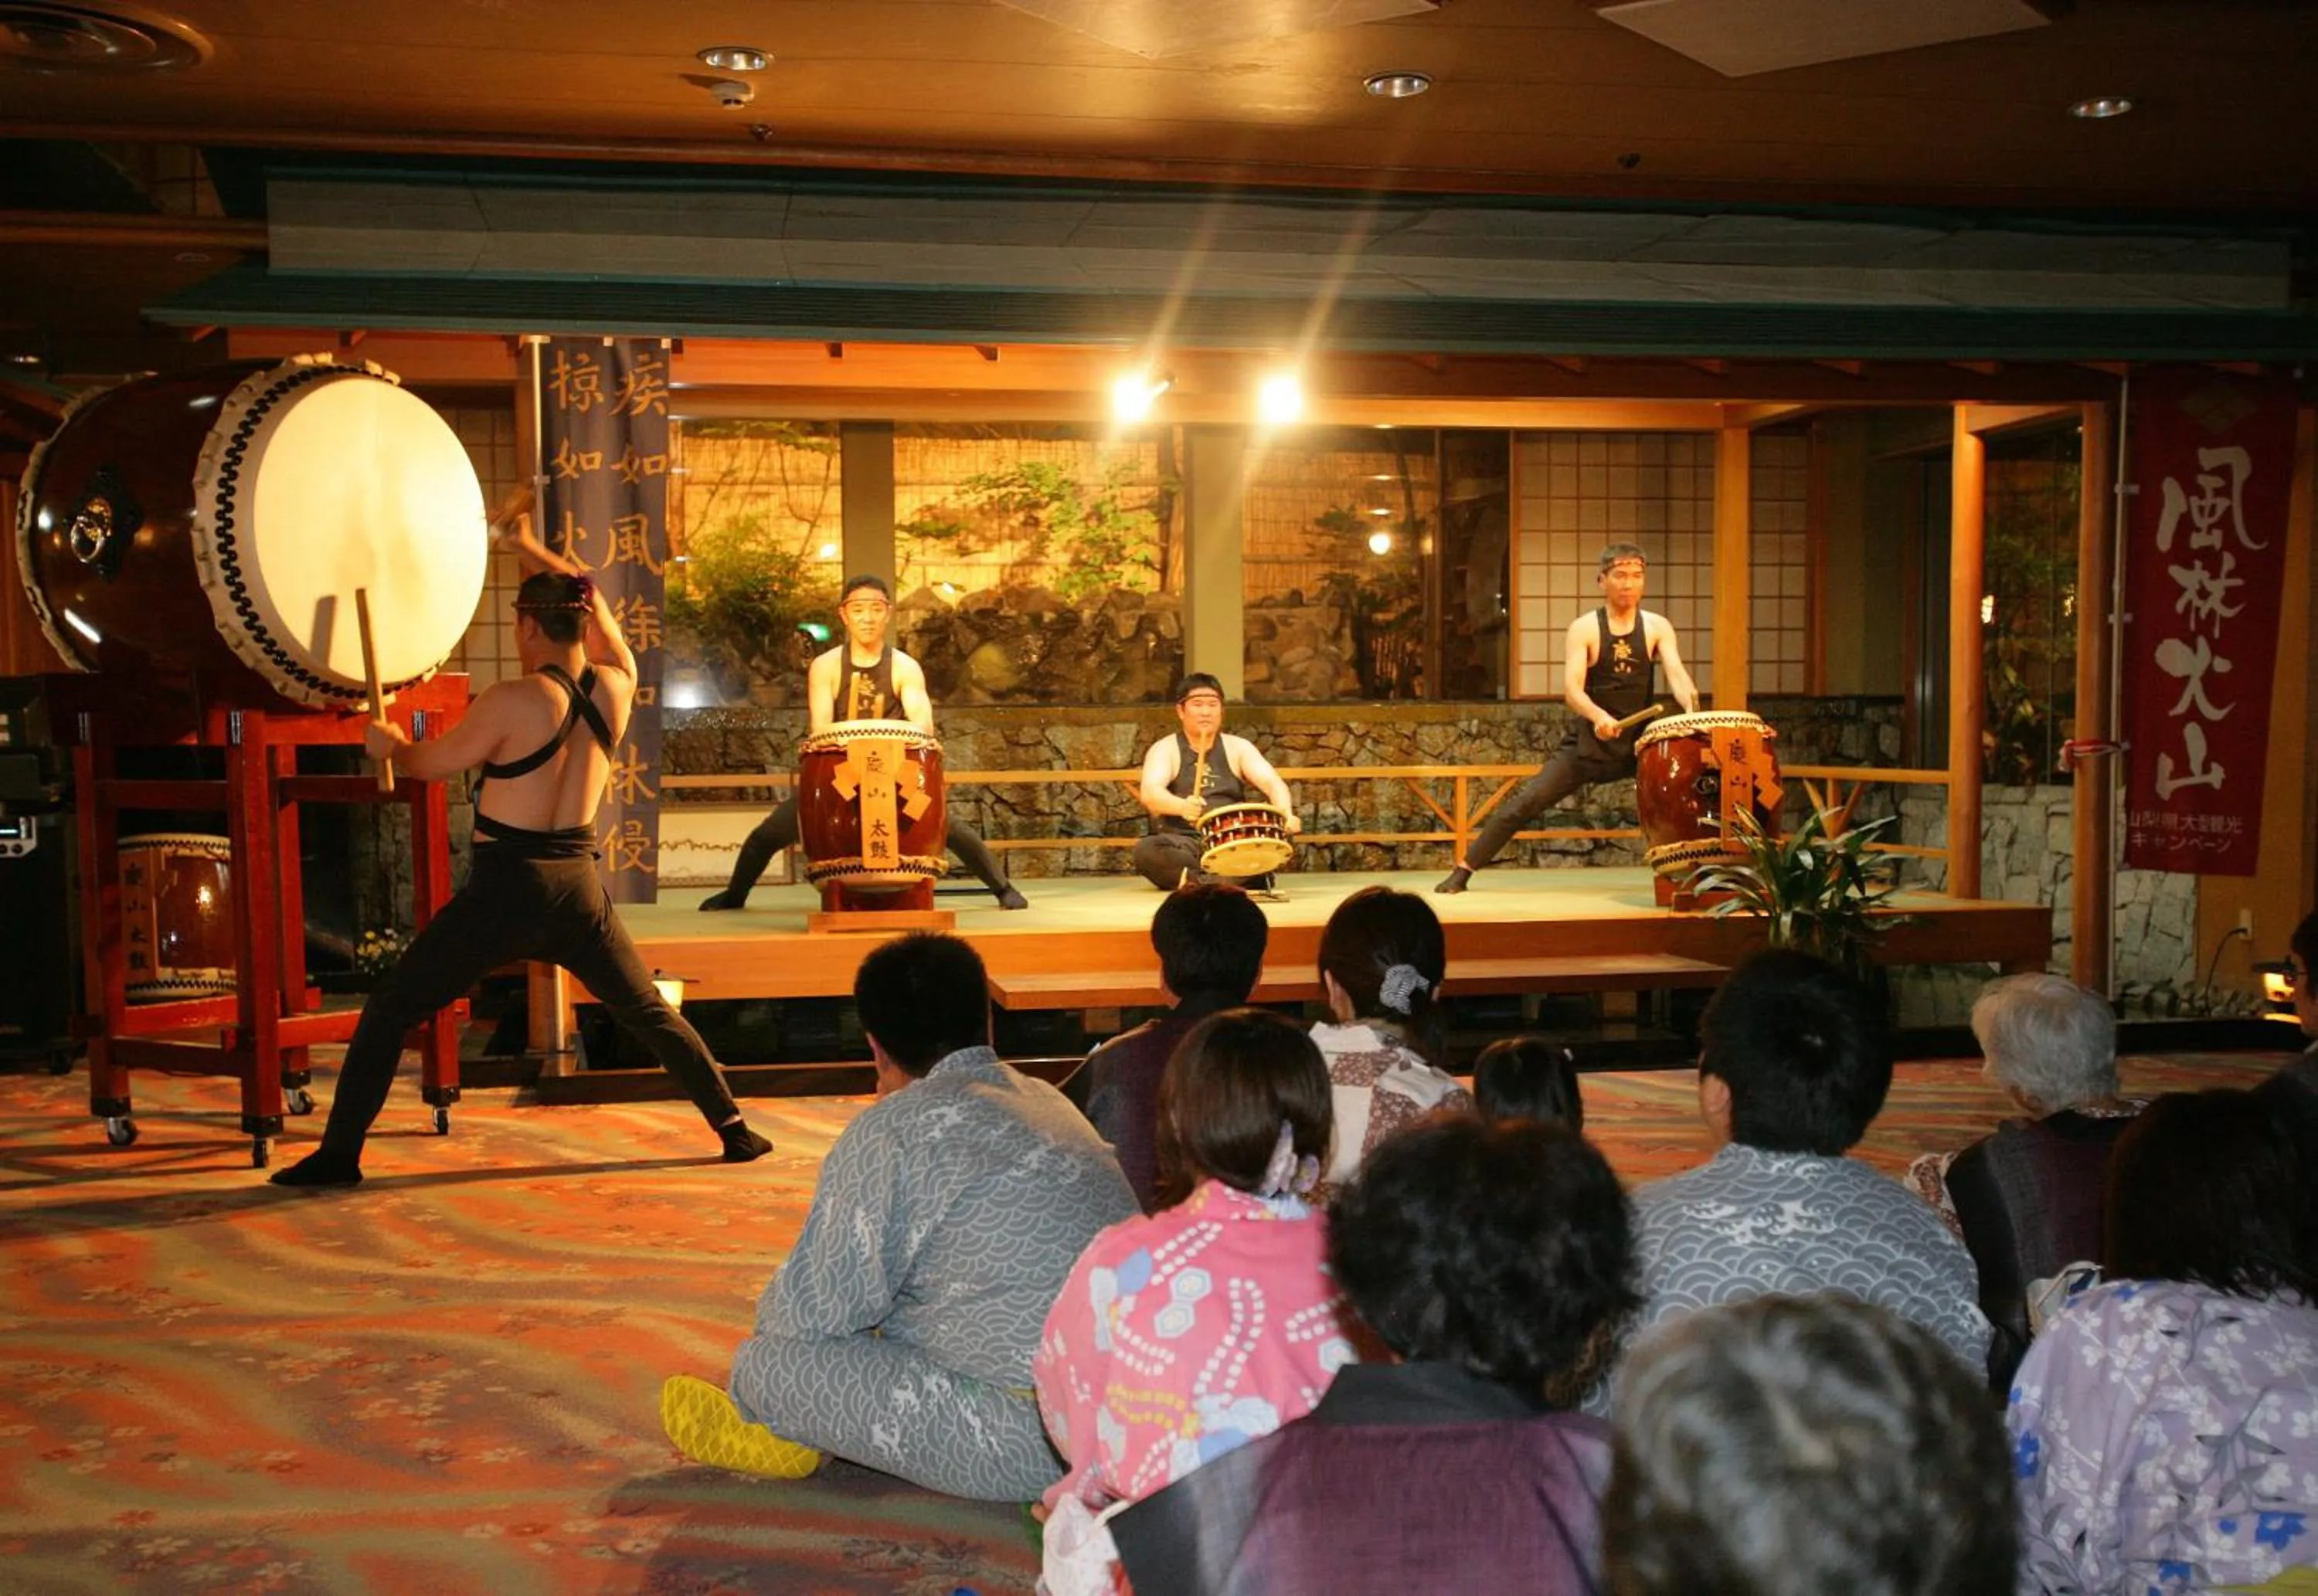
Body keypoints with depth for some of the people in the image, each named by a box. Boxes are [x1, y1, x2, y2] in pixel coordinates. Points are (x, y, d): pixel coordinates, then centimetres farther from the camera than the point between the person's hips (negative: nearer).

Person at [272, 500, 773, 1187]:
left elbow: (432, 763, -2)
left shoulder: (513, 700, -16)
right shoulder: (616, 685, -1)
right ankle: (734, 1128, 20)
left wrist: (389, 744, 19)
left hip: (506, 890, -5)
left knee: (389, 1010, 8)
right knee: (649, 1013, 19)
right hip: (578, 884, 5)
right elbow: (593, 609, 18)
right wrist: (532, 551, 30)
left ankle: (339, 1154, 7)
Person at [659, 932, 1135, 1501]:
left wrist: (771, 1316, 14)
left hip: (1034, 1447, -9)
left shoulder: (895, 1129, -11)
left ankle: (781, 1429, 28)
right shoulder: (1047, 1102, 13)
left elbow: (813, 1312, -8)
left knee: (769, 1363, -1)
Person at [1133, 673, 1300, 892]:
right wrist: (1182, 807, -41)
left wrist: (1286, 815, -28)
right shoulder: (1166, 749, 2)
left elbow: (1272, 783, -5)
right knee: (1146, 850, -34)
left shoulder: (1237, 747, 10)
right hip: (1182, 845, -2)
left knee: (1278, 834, -25)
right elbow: (1149, 792, -18)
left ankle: (1196, 883, -29)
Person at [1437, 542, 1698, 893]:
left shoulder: (1657, 627, -2)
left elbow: (1676, 674, -17)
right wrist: (1598, 716, -42)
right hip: (1588, 743, -2)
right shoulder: (1584, 629, -8)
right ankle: (1463, 870, -6)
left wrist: (1691, 708, -39)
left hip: (1640, 742, 2)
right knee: (1526, 801, -11)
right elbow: (1572, 689, -21)